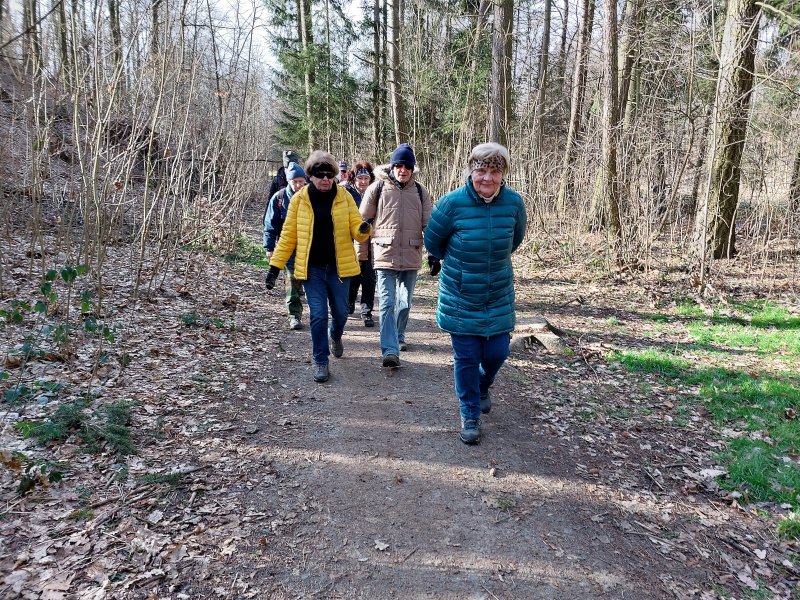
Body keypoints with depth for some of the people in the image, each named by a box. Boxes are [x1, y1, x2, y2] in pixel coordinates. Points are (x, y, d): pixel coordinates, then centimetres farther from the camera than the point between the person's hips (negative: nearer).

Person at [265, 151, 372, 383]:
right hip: (312, 268, -1)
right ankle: (321, 362, 10)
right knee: (318, 314, -5)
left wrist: (363, 230, -26)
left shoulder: (344, 197, 0)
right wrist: (275, 265, -2)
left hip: (339, 267, 1)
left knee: (340, 312, 12)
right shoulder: (299, 199, -1)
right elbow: (288, 235, 2)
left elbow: (355, 229, -1)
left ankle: (335, 337, 47)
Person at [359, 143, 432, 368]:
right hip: (385, 255, -3)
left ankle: (398, 337, 35)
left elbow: (428, 225, 6)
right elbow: (362, 222, 4)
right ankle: (390, 350, -10)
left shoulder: (420, 192, 5)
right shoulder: (377, 188, -1)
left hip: (411, 257, 3)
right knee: (387, 303, -8)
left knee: (405, 303, 15)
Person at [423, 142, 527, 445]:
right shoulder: (452, 202, -17)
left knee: (496, 353, 7)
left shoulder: (514, 202, -8)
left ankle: (482, 387, 43)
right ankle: (470, 415, 24)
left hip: (499, 297, 2)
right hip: (460, 298, -2)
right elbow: (432, 241, 0)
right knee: (466, 358, 4)